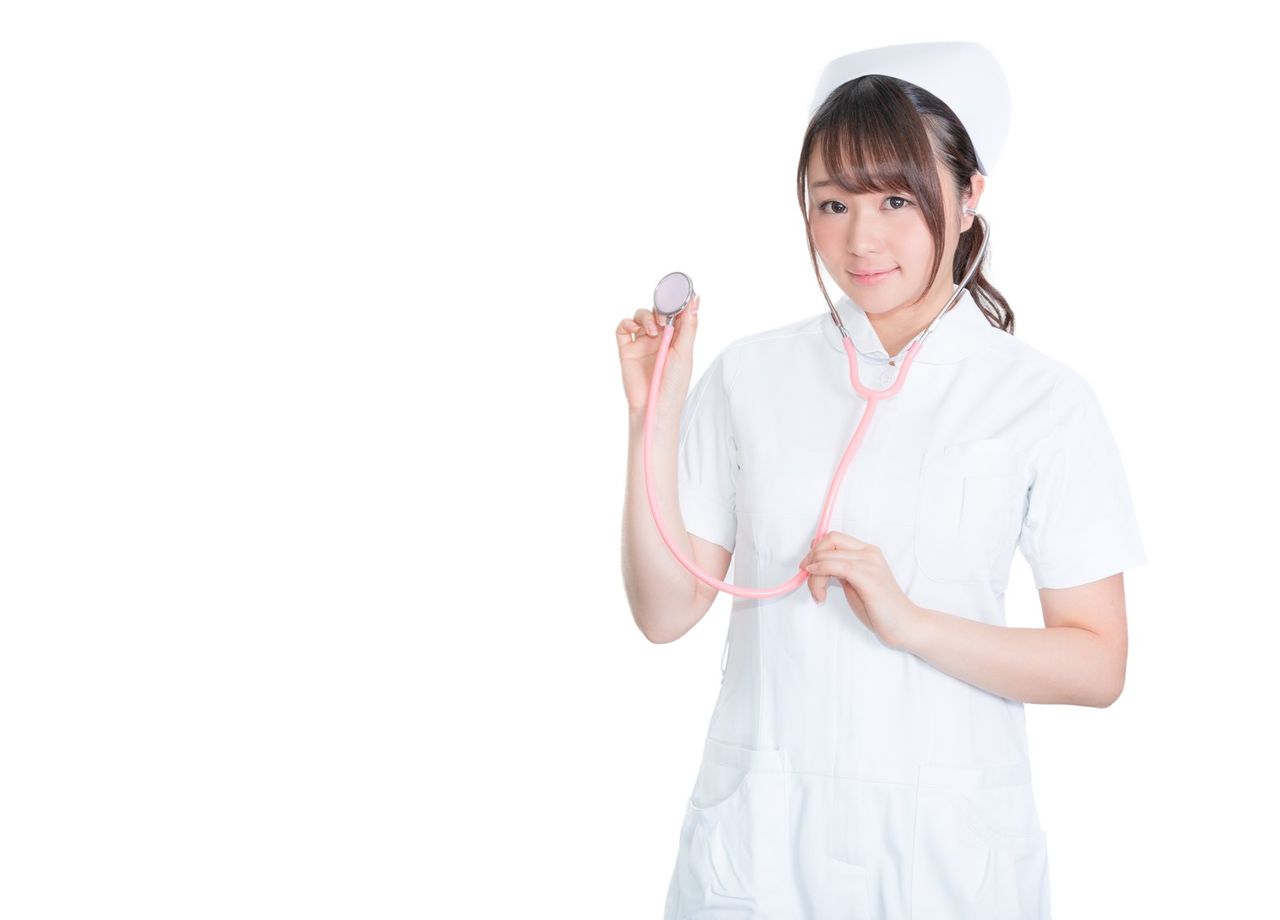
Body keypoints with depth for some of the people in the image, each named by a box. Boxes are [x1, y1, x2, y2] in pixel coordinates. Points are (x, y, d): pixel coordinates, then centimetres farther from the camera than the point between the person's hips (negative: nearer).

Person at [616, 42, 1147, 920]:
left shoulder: (1043, 401, -6)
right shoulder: (752, 374, -1)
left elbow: (1097, 666, -6)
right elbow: (668, 611, -2)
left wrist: (907, 621, -18)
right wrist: (654, 421, -12)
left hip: (947, 845, -1)